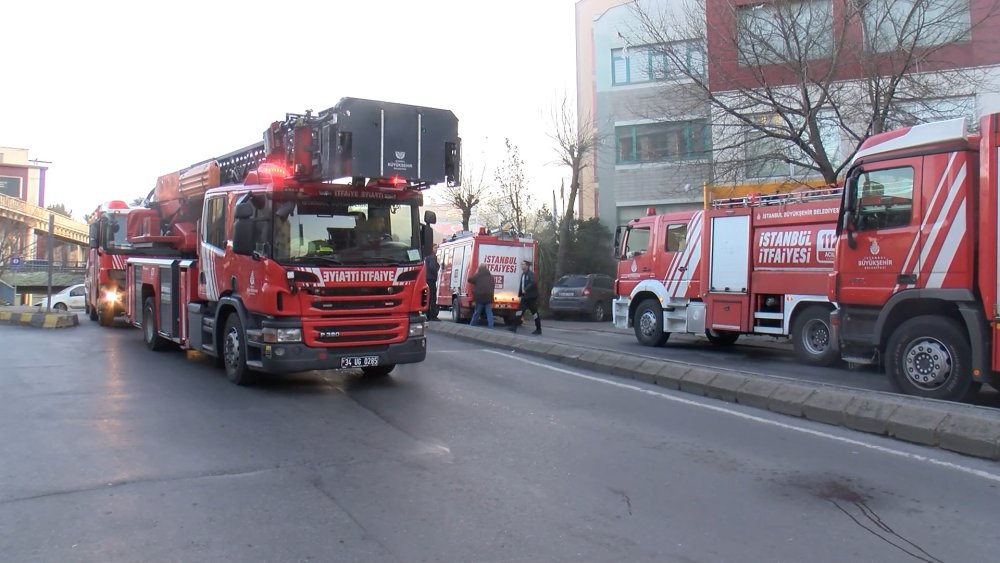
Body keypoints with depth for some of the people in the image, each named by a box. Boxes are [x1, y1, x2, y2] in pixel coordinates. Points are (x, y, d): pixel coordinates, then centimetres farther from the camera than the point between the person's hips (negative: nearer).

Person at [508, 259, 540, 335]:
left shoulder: (531, 274, -12)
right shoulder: (523, 274, 14)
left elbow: (533, 283, -28)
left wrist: (526, 290, -27)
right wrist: (520, 294, 11)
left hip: (531, 297, -8)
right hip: (525, 297, 8)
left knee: (535, 313, 1)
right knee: (519, 311, 1)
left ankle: (538, 329, 10)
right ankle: (514, 327, 1)